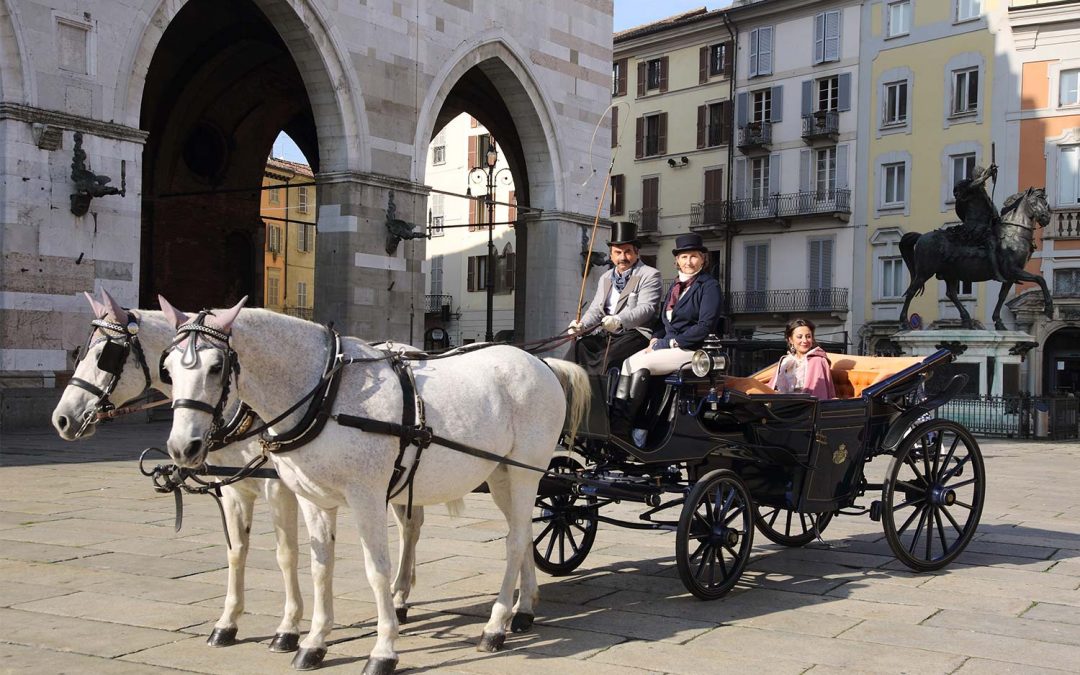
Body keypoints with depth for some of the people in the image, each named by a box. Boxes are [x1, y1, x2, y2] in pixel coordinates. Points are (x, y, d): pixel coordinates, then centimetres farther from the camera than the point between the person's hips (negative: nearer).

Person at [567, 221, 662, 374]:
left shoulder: (650, 275, 1)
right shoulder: (605, 278, 25)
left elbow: (646, 308, -13)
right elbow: (595, 309, 18)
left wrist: (619, 320, -32)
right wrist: (581, 325, -5)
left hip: (635, 333, -6)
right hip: (605, 334, 6)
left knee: (609, 356, -33)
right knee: (579, 346, -23)